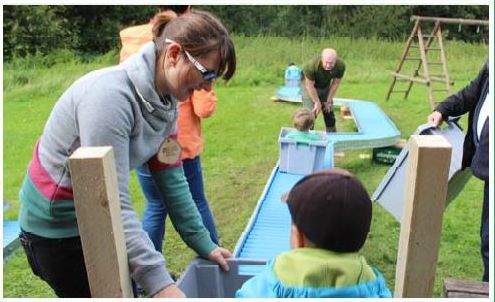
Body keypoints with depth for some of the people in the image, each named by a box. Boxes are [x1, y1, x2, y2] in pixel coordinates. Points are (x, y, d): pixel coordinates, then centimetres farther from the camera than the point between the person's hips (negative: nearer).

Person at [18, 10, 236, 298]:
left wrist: (203, 244, -3)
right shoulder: (111, 95, -32)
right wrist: (158, 281, -36)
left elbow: (171, 178, -3)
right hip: (57, 223, -7)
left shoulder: (165, 100, -7)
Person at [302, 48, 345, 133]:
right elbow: (310, 86, -26)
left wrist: (328, 100, -6)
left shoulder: (340, 66, -27)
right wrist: (317, 102, -18)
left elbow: (335, 83, -12)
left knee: (329, 114, 7)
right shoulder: (312, 66, -38)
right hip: (310, 88, -4)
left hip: (326, 87, 4)